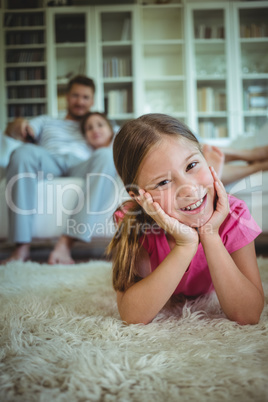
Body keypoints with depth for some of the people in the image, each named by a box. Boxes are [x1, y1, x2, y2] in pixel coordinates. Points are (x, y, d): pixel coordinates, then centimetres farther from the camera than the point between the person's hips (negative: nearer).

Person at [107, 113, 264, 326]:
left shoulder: (234, 217, -36)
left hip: (208, 297, 1)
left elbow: (248, 315, -38)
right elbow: (132, 316, -45)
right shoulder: (134, 222, -37)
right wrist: (185, 245, -53)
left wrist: (210, 237, -48)